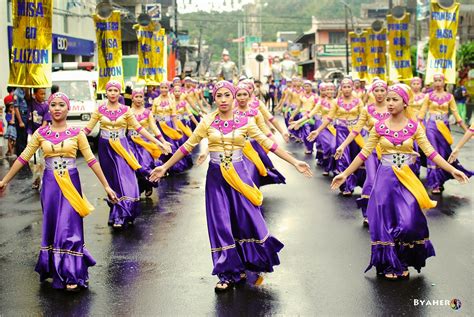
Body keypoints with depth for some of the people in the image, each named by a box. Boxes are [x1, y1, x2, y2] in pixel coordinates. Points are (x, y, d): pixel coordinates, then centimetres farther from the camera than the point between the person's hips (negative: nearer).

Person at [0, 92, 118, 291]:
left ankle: (71, 274, -1)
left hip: (71, 183, -2)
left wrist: (106, 186, -5)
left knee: (69, 227, -5)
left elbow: (91, 160, -2)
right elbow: (23, 158, 6)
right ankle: (55, 270, 23)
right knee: (52, 227, 8)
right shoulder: (41, 133, 3)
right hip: (50, 184, 2)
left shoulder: (76, 133, -2)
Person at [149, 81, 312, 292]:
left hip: (239, 175, 0)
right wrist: (164, 167, 6)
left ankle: (248, 266, 20)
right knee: (220, 224, 2)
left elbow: (268, 144, 0)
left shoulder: (245, 122, 0)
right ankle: (229, 273, 13)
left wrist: (295, 162, -4)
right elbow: (187, 147, 6)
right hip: (216, 177, 0)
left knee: (247, 220, -2)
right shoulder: (207, 122, 0)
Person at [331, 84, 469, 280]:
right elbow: (364, 154, 2)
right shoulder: (379, 127, -1)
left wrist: (452, 170, -10)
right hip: (386, 179, 0)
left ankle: (404, 263, 15)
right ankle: (390, 264, 15)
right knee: (387, 222, 2)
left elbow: (430, 152, -3)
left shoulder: (414, 127, -2)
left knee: (408, 223, -7)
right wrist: (345, 174, -1)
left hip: (407, 180, 0)